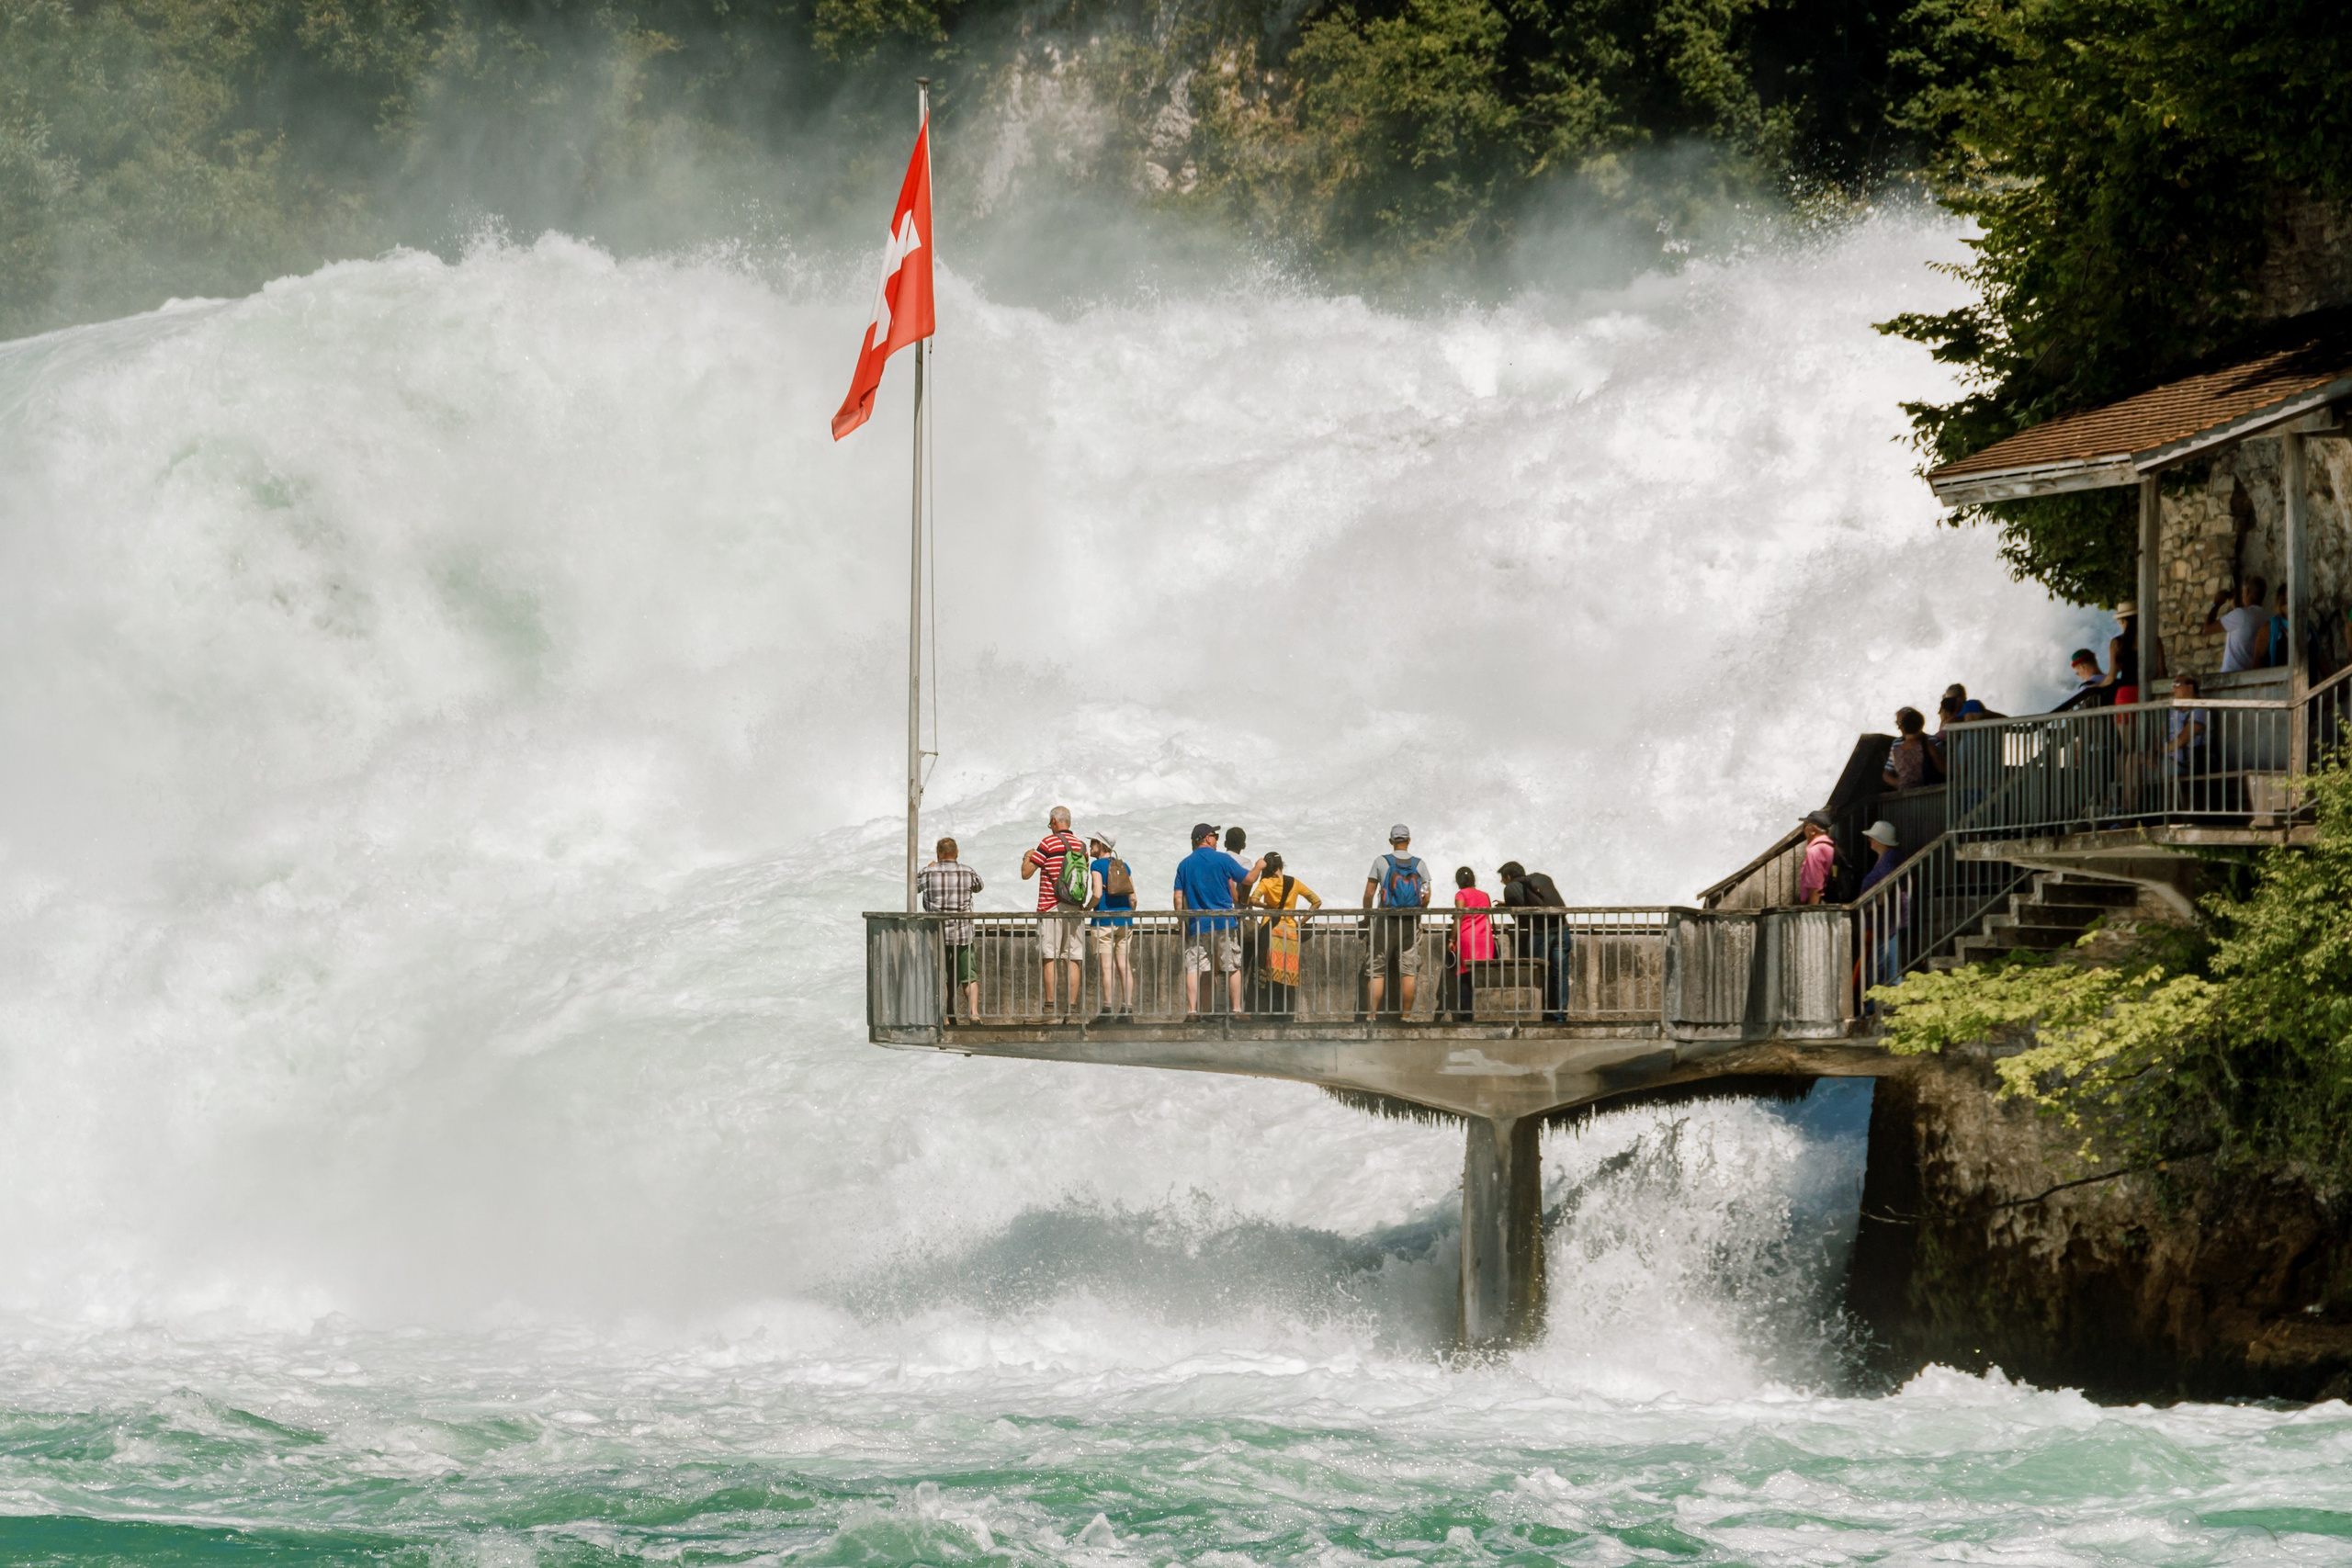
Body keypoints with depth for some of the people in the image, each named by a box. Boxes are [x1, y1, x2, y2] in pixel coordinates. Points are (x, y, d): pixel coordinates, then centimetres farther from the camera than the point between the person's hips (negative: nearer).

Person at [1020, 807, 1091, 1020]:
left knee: (1050, 958, -2)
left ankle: (1050, 1005, -6)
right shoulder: (1081, 846, 9)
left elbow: (1026, 874, -5)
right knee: (1073, 959, 4)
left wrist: (1027, 858, 15)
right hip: (1075, 909, 4)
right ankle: (1073, 1005, 1)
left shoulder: (1048, 843, -8)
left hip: (1050, 907, -4)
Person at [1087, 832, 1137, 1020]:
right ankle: (1127, 1007, 2)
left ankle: (1108, 1007, -11)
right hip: (1124, 920, 6)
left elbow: (1097, 894, -16)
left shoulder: (1097, 865, -4)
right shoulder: (1123, 865, 12)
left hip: (1104, 920, -6)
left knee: (1107, 966, -7)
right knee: (1124, 965, 5)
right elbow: (1133, 897, 11)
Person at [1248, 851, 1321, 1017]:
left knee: (1272, 978, -2)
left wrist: (1266, 906, 1)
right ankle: (1287, 1015, 2)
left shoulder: (1266, 883, -1)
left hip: (1271, 931, -3)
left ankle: (1275, 1015, -10)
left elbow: (1253, 900, -17)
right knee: (1288, 980, 7)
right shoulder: (1294, 883, 7)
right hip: (1291, 933, 3)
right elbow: (1317, 902, 8)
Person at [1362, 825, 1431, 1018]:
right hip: (1411, 924, 1)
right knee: (1409, 971, 4)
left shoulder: (1381, 862, -1)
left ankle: (1372, 1015, -5)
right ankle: (1405, 1016, 1)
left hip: (1385, 922, -1)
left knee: (1377, 971, 1)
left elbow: (1369, 893, -2)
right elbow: (1426, 897, 3)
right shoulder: (1420, 864, 4)